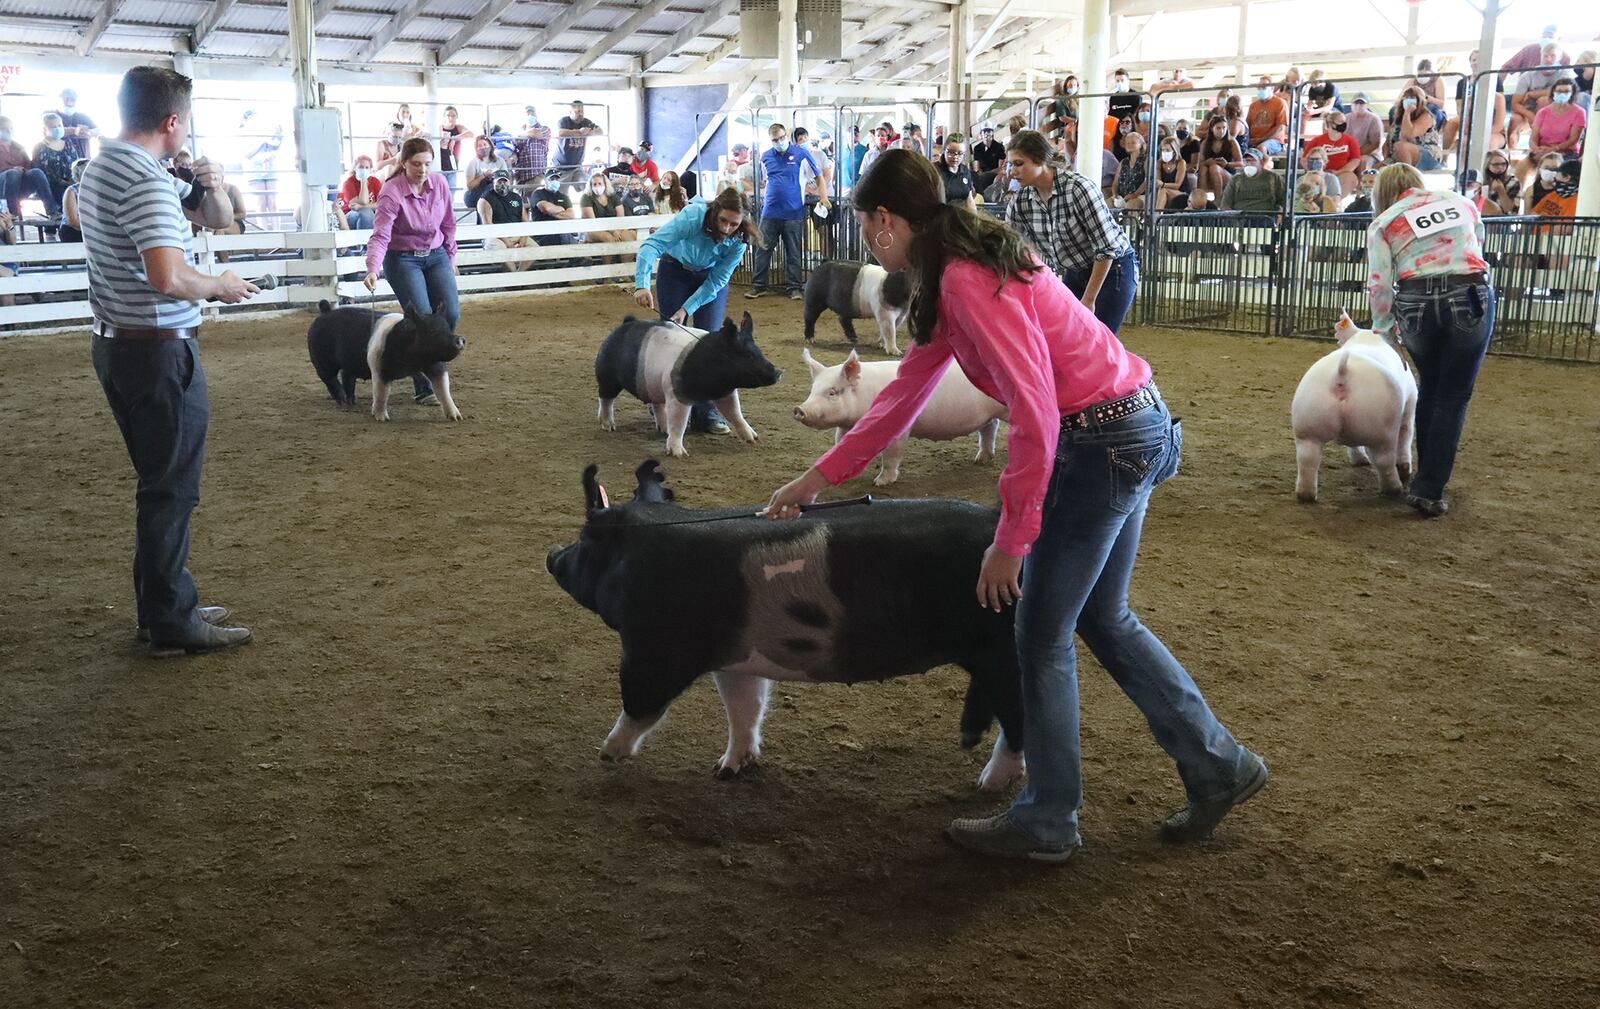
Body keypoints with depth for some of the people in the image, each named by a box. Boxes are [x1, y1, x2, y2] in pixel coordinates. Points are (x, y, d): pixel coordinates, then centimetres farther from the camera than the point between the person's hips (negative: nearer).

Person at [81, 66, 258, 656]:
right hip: (160, 352, -10)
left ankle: (162, 603, 27)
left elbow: (215, 220, 20)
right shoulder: (147, 183, -18)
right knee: (172, 487, -2)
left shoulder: (100, 169, 14)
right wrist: (220, 287, -12)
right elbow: (169, 278, -30)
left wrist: (210, 190, -1)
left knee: (160, 480, 18)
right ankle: (172, 625, 6)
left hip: (115, 343, 10)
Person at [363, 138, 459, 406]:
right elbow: (380, 235, -27)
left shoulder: (439, 183, -5)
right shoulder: (392, 192, -20)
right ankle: (422, 388, -3)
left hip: (436, 255, 5)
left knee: (451, 313, -7)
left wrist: (451, 257, 15)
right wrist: (373, 270, -40)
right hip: (403, 259, -5)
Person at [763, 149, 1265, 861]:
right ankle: (1219, 767, 30)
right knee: (1102, 619, 20)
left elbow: (1035, 416, -25)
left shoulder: (967, 283, -21)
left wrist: (1010, 540, -17)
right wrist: (821, 474, 19)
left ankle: (1045, 822, 18)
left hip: (1103, 443, -10)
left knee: (1041, 632, 3)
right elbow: (905, 392, 17)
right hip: (1136, 430, 10)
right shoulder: (957, 275, 11)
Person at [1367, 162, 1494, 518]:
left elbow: (1378, 284, 2)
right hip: (1470, 298, 0)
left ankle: (1426, 474, 27)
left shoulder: (1383, 223, 11)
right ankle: (1429, 491, 0)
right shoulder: (1460, 202, 19)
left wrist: (1384, 328, 15)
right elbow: (1478, 246, 19)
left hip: (1416, 305, 0)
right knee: (1453, 398, 5)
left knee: (1429, 389, 22)